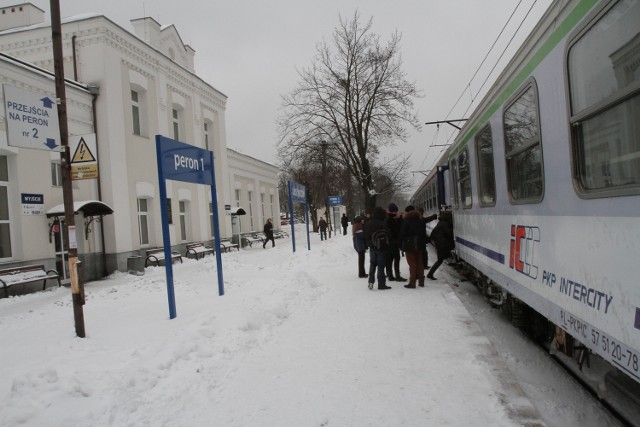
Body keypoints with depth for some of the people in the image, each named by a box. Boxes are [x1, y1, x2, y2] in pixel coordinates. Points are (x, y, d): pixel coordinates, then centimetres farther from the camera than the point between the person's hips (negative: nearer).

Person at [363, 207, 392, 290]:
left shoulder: (367, 223, 2)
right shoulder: (382, 224, -18)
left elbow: (366, 236, 9)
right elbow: (387, 236, -12)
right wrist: (386, 244, 3)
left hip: (372, 247, 5)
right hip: (381, 248, -5)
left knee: (372, 264, 15)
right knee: (381, 265, 1)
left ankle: (371, 282, 9)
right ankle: (381, 284, 6)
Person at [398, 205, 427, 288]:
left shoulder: (406, 221, -12)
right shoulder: (420, 221, 9)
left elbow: (402, 233, -13)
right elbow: (424, 233, 13)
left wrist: (400, 243, -2)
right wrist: (423, 243, 17)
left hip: (409, 245, -6)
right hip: (419, 245, 6)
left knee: (412, 264, -3)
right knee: (419, 263, 13)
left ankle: (412, 282, -2)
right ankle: (421, 281, 19)